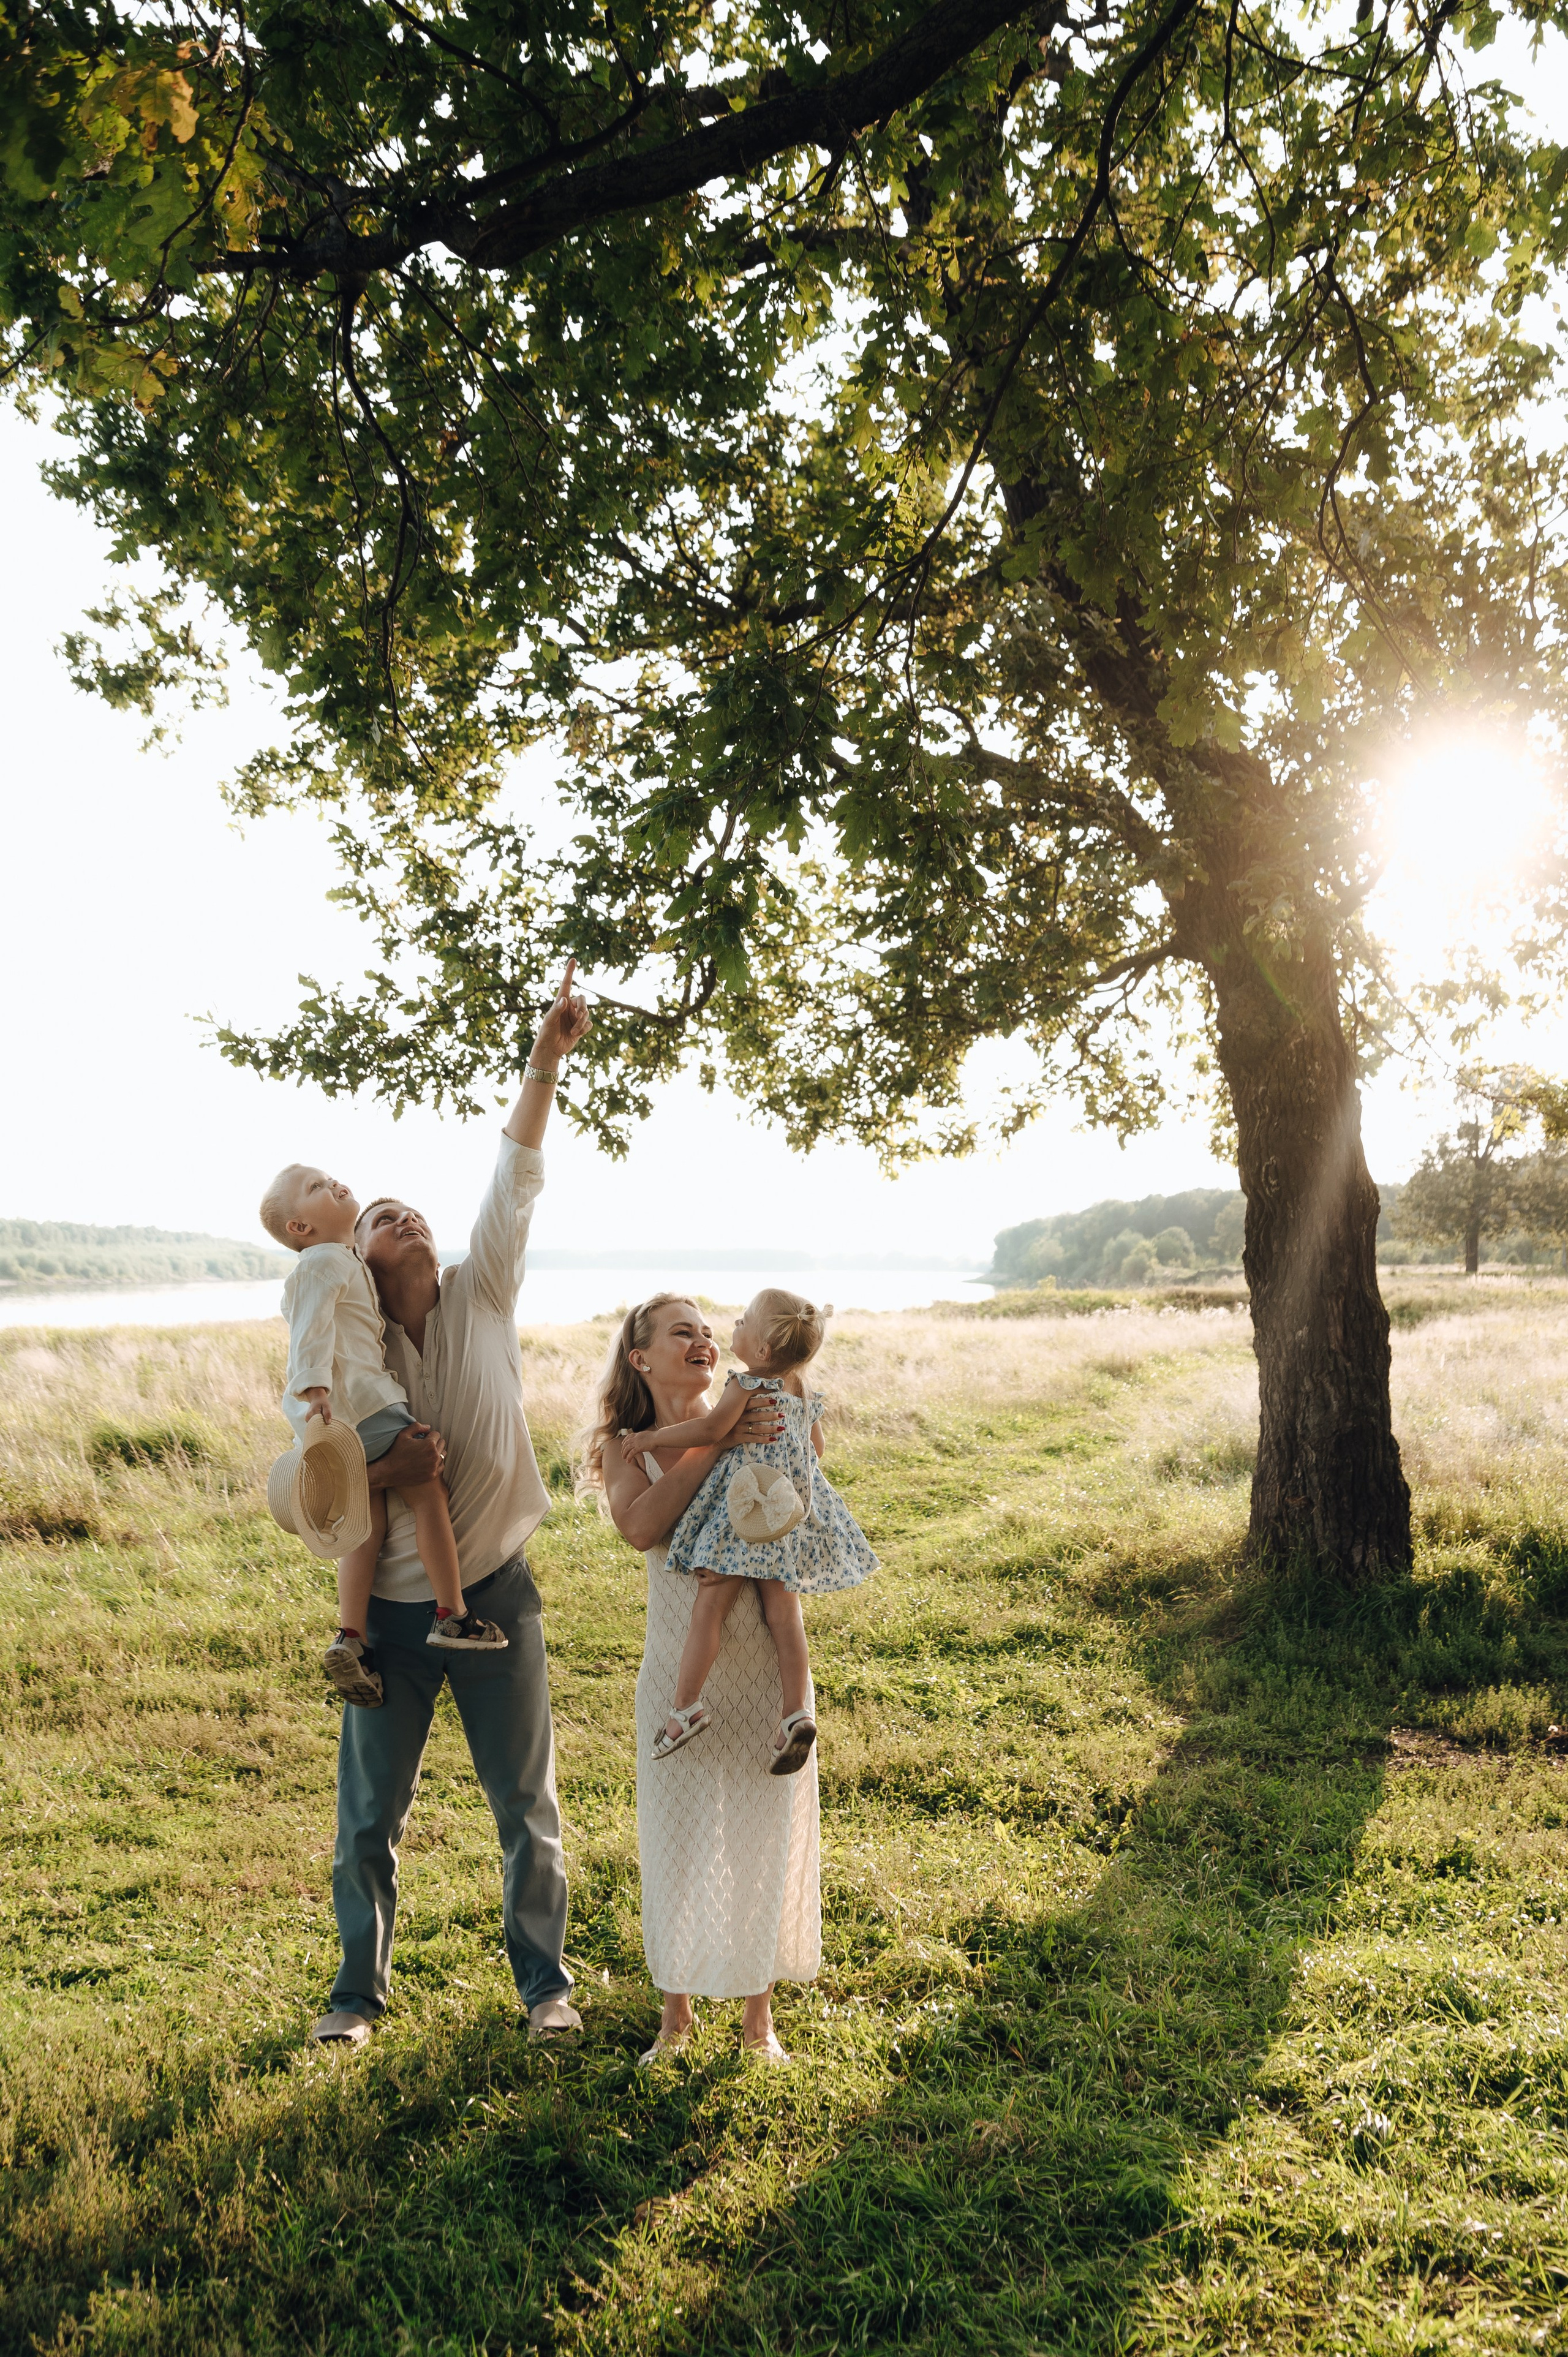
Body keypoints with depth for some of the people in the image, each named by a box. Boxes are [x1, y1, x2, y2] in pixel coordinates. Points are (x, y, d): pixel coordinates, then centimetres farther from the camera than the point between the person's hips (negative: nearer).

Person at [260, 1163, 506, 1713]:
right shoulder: (323, 1262, -8)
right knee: (429, 1493, -5)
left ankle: (350, 1640, 2)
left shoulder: (343, 1262, 25)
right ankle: (452, 1616, -1)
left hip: (358, 1405, 10)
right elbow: (311, 1329, -20)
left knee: (368, 1523, 7)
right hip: (355, 1401, -10)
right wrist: (314, 1385, -30)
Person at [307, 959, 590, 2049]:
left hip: (494, 1595, 0)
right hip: (392, 1610, 0)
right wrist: (382, 1470, -24)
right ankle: (361, 1987, 33)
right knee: (370, 1817, 12)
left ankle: (545, 1980, 29)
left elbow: (515, 1182, -13)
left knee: (529, 1808, 10)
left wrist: (547, 1061, -22)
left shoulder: (483, 1297, -2)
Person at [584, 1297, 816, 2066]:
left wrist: (792, 1426, -19)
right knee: (679, 1833, 9)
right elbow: (640, 1526, -22)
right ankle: (677, 2010, 31)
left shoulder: (755, 1425, 1)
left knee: (763, 1830, 10)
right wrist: (717, 1443, -24)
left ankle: (759, 2014, 28)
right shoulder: (625, 1447, -2)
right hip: (681, 1668, -1)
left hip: (764, 1663, 1)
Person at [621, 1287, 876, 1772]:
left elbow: (712, 1428, -21)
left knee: (709, 1607, -1)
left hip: (746, 1510, -7)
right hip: (793, 1514, 7)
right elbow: (816, 1448, 21)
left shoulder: (747, 1385, -12)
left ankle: (686, 1705, 2)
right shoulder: (805, 1391, 11)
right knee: (783, 1613, 7)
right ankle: (795, 1712, -1)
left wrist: (651, 1438, -12)